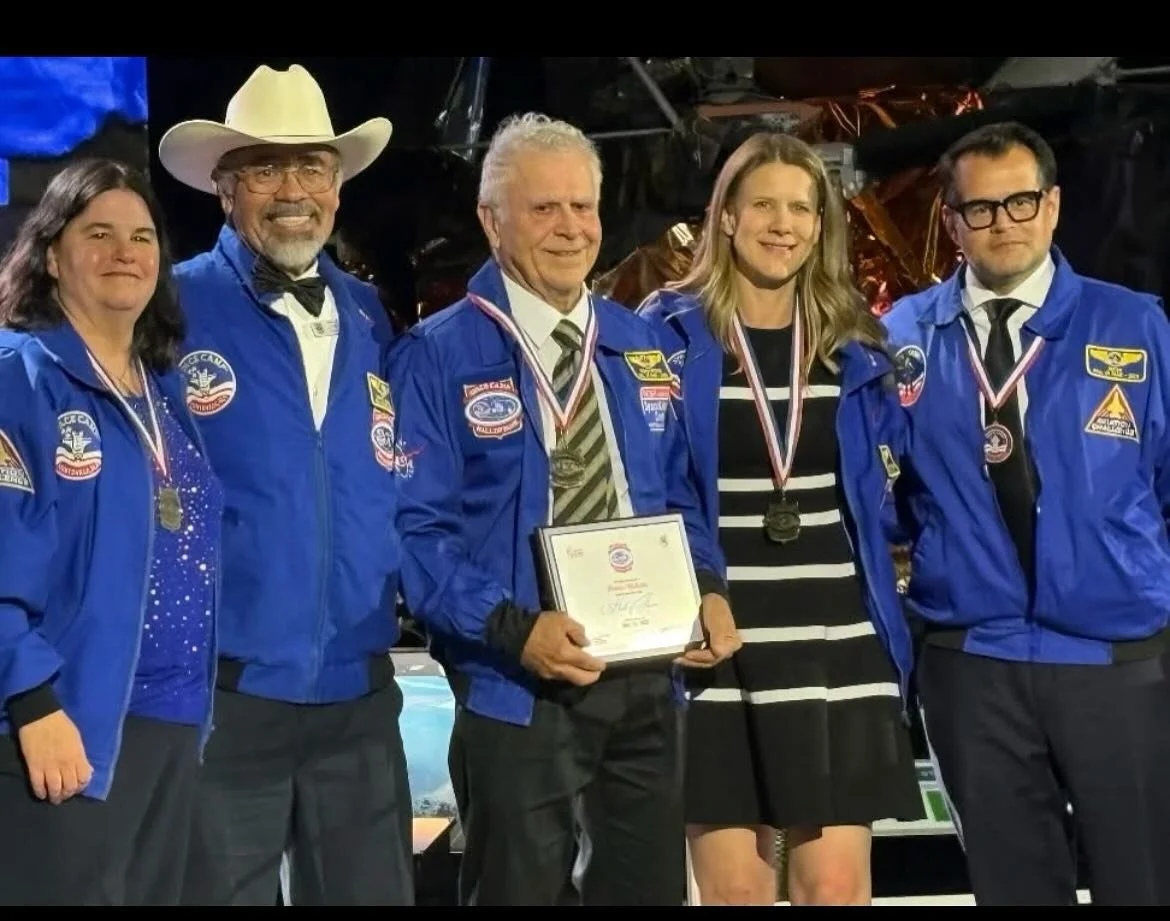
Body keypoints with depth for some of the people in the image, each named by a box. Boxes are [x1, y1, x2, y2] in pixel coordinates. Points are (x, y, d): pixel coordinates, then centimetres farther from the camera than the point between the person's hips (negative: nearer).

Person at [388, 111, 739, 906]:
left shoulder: (642, 348, 11)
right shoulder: (440, 357, -7)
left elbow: (677, 498, 15)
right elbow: (417, 532, -13)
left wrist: (708, 590, -4)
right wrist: (514, 628, -24)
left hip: (647, 678, 5)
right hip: (518, 688, -5)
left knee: (651, 889, 14)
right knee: (521, 893, 8)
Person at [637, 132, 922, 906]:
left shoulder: (856, 344, 10)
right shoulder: (670, 334, -1)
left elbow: (884, 493, 16)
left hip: (839, 642, 3)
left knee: (837, 886, 1)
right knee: (734, 887, 2)